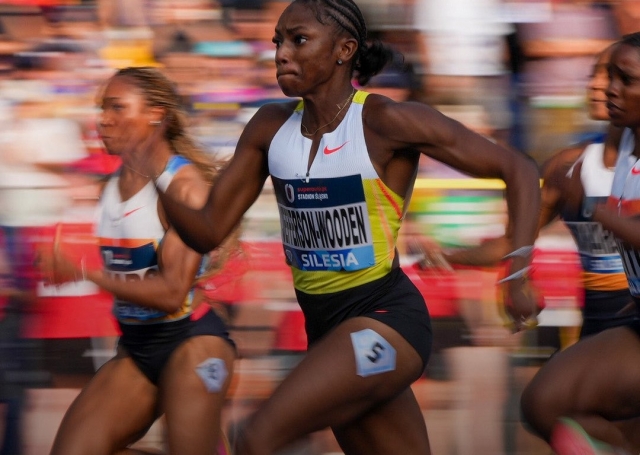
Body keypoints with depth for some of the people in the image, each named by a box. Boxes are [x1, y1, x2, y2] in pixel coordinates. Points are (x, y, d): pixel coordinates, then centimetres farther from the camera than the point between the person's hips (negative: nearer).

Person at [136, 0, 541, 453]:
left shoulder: (385, 122, -14)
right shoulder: (270, 127, 3)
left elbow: (519, 170, -12)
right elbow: (208, 232, 5)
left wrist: (519, 272, -23)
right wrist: (162, 182, -14)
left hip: (384, 319, -7)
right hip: (324, 326, 7)